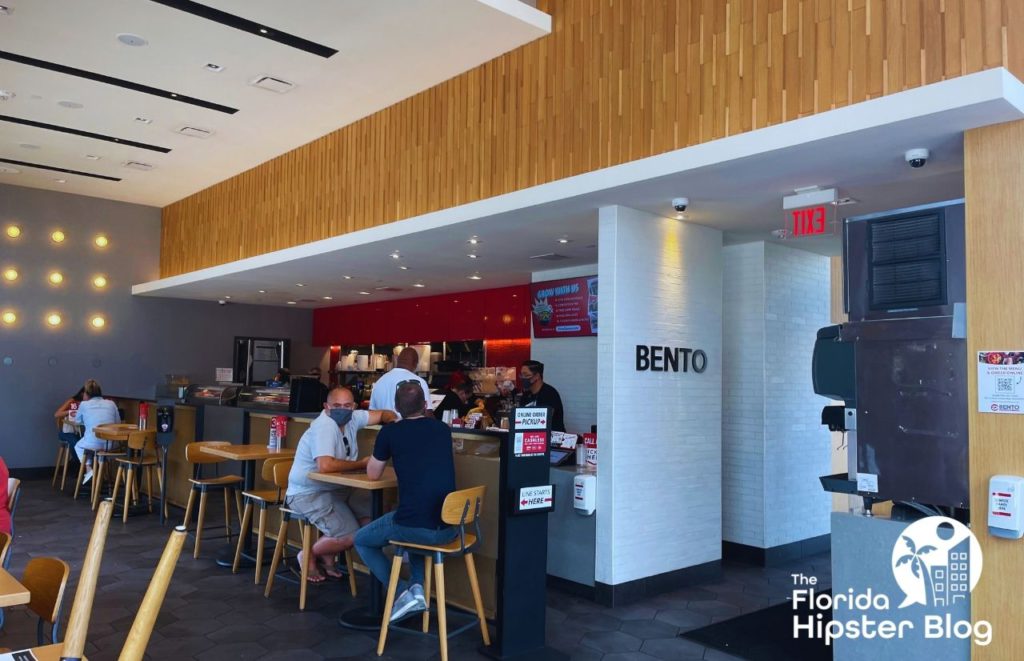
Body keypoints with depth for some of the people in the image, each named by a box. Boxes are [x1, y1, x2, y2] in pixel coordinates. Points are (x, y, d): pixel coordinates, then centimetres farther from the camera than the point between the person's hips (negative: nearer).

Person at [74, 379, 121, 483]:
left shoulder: (84, 405, 8)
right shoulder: (111, 404, 12)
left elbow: (79, 422, 23)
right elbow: (118, 422, 17)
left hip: (92, 444, -2)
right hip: (111, 445, 2)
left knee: (78, 446, 31)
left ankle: (88, 469, 10)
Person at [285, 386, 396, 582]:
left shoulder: (352, 418, 1)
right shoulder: (324, 426, -24)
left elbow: (385, 415, 10)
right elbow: (325, 466, -37)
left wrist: (391, 418, -16)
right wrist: (361, 465, -23)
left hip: (337, 489, 9)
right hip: (308, 493, -9)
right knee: (351, 537, -20)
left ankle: (328, 557, 15)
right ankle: (309, 555, 10)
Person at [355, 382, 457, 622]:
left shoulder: (390, 432, 0)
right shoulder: (443, 429, 11)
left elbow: (373, 474, 14)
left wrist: (379, 454, 30)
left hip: (414, 525, -5)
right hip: (450, 527, 5)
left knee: (361, 541, 23)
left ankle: (404, 593, 9)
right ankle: (418, 586, 20)